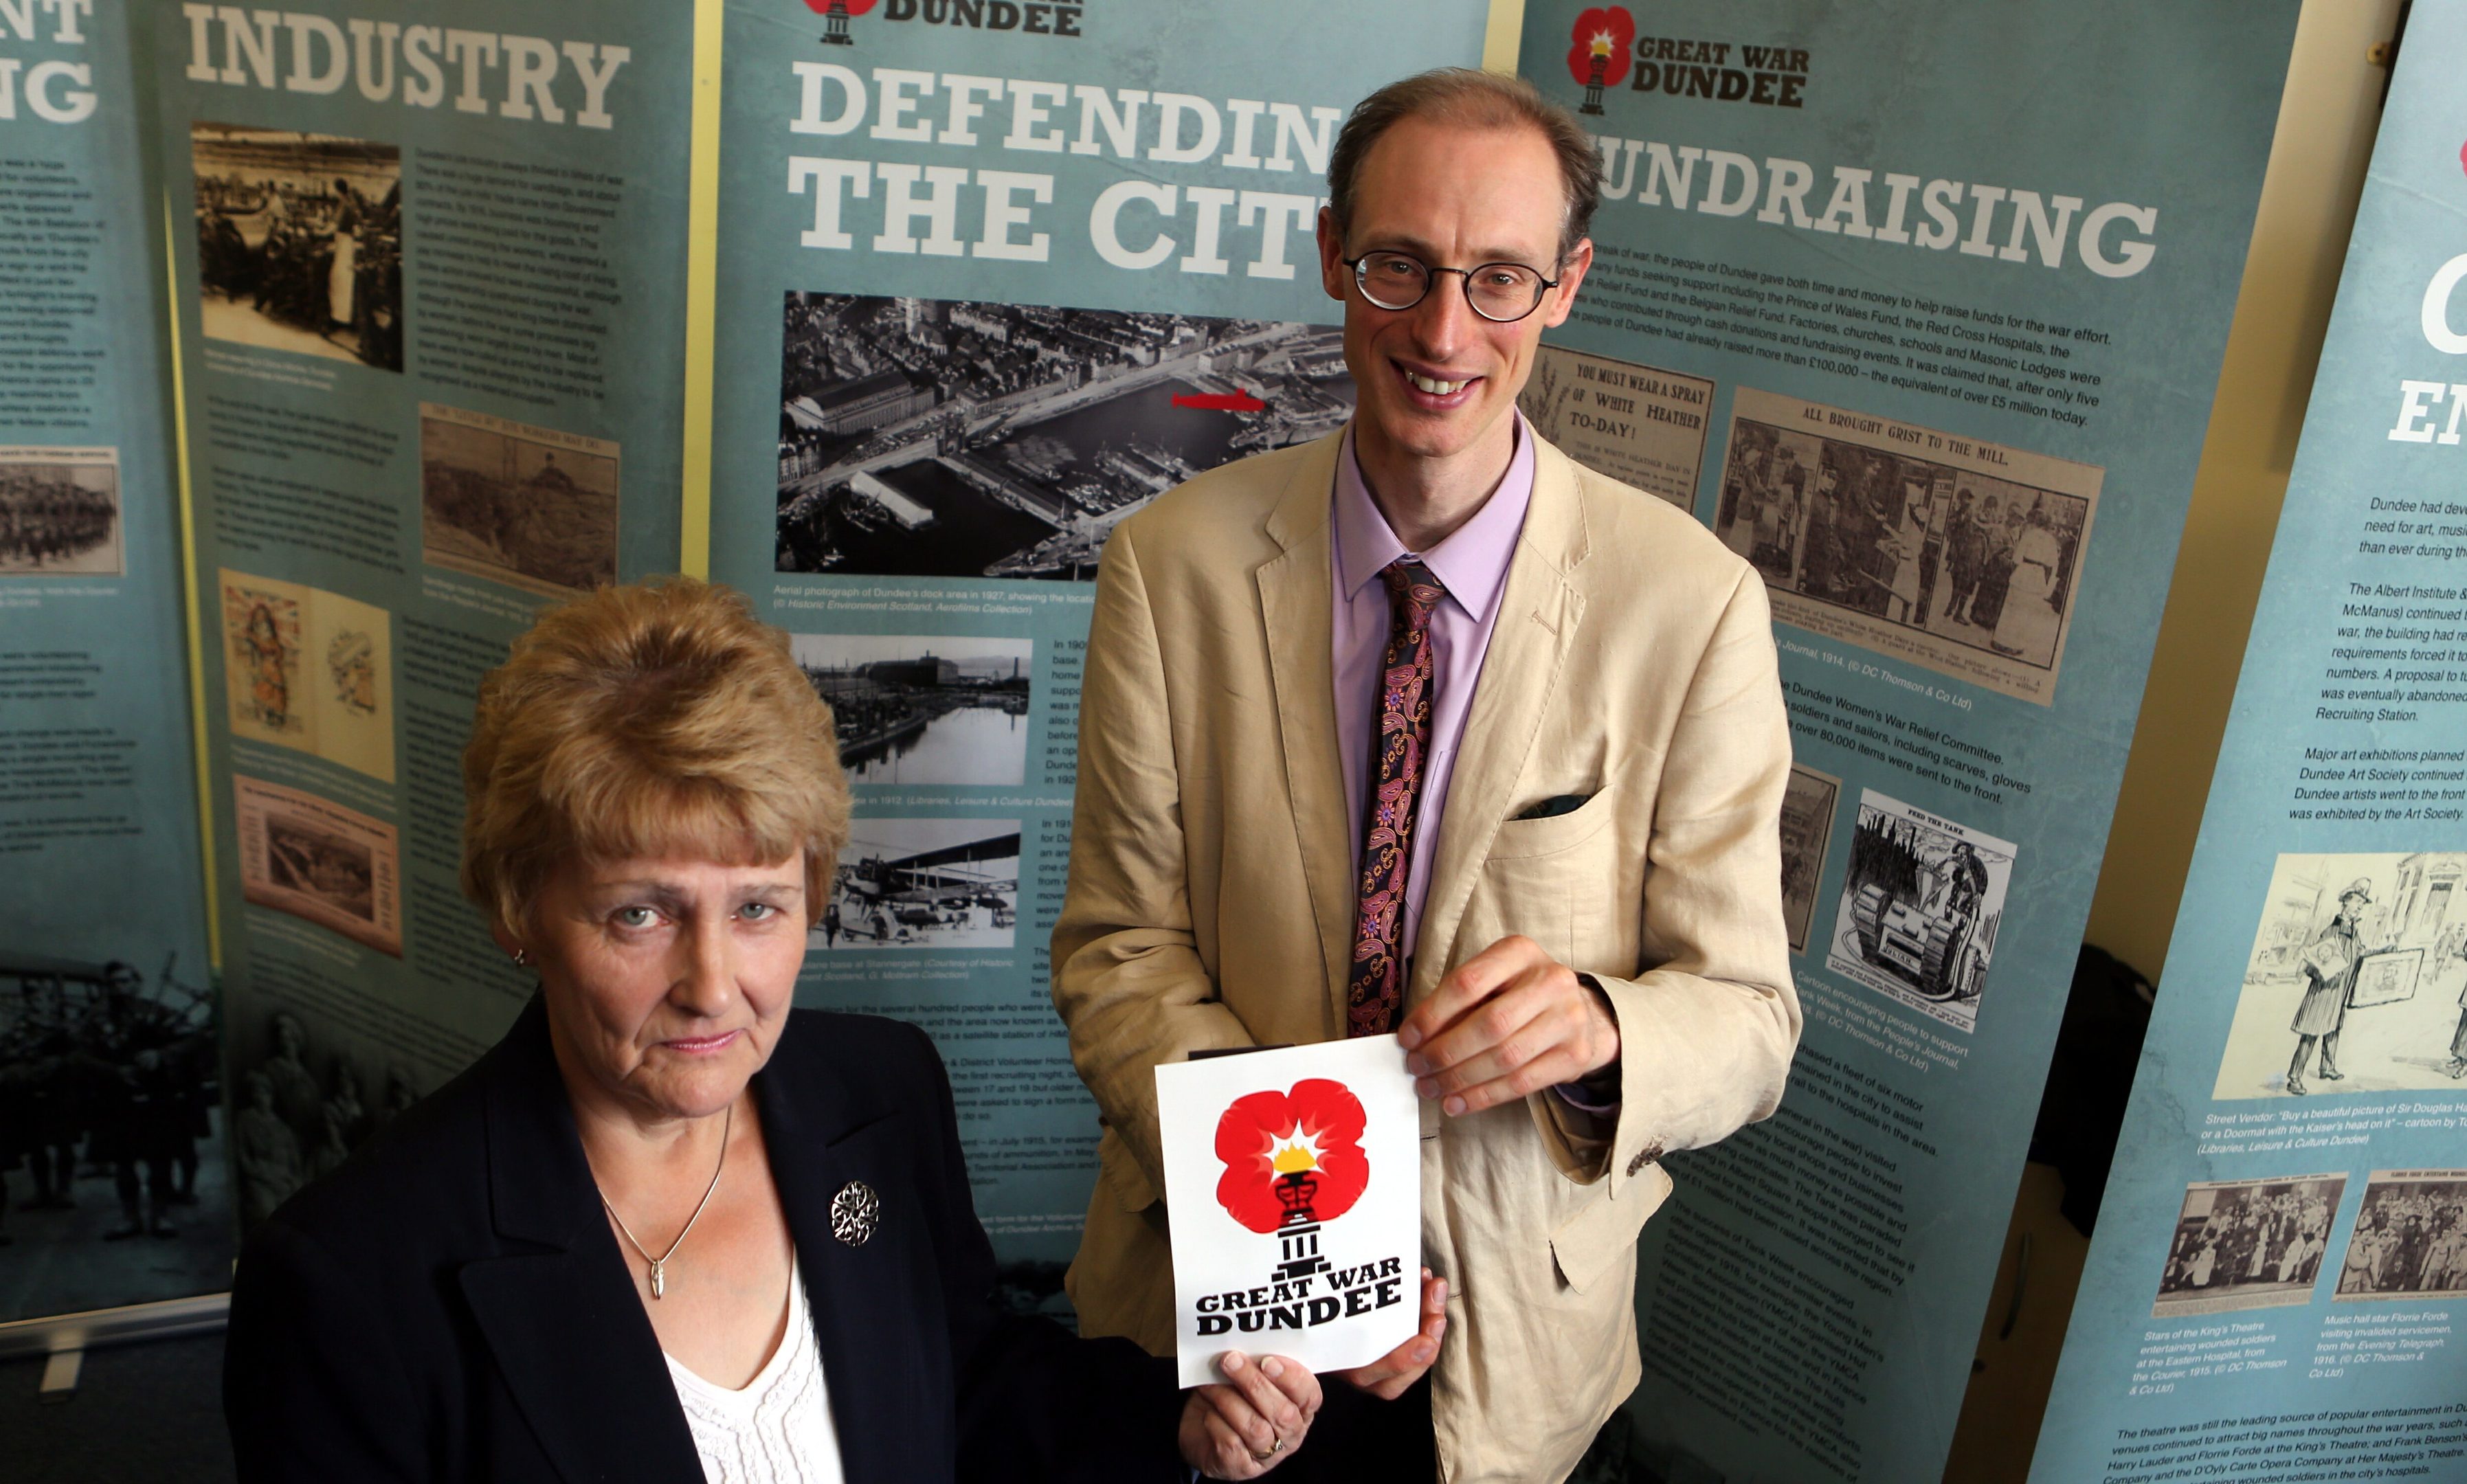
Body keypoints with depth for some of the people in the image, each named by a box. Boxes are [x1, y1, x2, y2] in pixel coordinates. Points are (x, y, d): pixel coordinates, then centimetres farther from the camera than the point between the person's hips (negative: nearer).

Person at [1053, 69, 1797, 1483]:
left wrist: (1598, 1025, -34)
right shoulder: (1173, 564, -11)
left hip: (1517, 1315, -1)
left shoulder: (1693, 602, -15)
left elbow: (1747, 1016, -11)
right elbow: (1119, 945, -9)